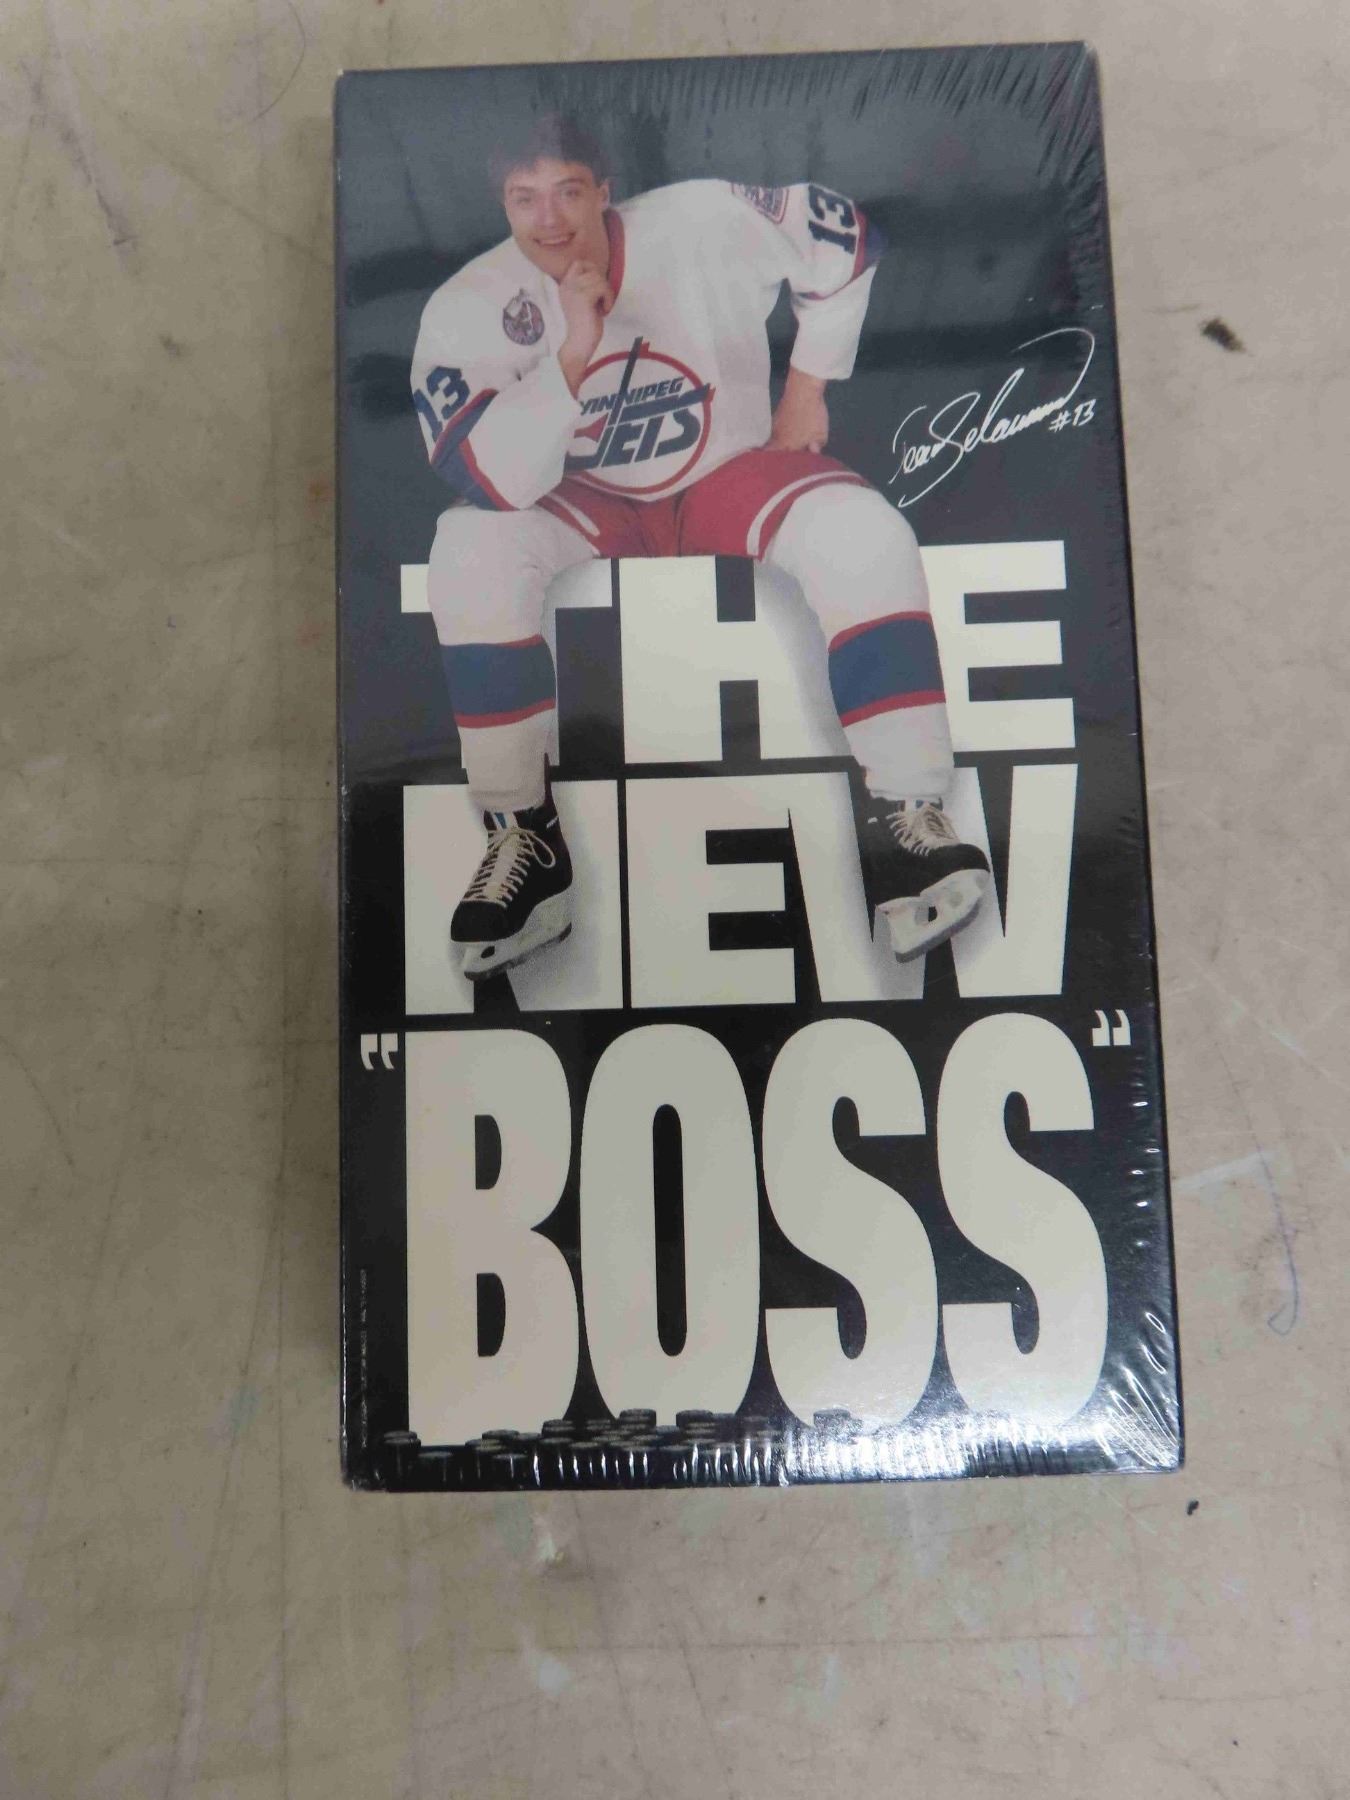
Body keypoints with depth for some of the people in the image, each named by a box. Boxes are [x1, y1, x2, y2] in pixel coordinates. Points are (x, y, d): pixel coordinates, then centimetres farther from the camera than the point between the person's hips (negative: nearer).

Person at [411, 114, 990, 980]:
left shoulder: (708, 224, -14)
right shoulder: (468, 309, -14)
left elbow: (848, 240, 2)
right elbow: (495, 483, -26)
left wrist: (808, 384, 4)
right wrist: (573, 355, -33)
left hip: (733, 474, 0)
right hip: (585, 509, 0)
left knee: (862, 534, -29)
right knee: (470, 548, -30)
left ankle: (906, 812, -23)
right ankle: (523, 837, -21)